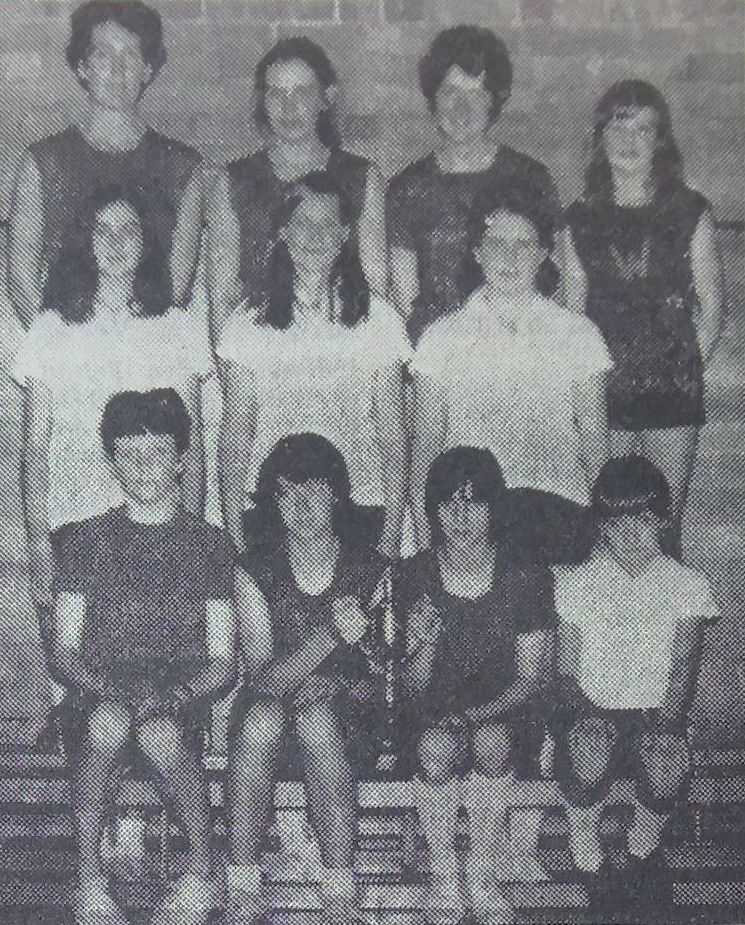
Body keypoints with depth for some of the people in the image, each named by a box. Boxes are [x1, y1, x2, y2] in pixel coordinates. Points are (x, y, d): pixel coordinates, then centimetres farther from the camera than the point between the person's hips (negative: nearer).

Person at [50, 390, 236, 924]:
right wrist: (109, 690, -15)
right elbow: (64, 652, 6)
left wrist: (178, 694, -16)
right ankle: (90, 880, -21)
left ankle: (203, 871, -14)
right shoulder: (85, 540, 10)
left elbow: (223, 663, 6)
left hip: (181, 700, 0)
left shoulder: (209, 544, 9)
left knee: (161, 734, -36)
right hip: (99, 693, 1)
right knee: (108, 721, -36)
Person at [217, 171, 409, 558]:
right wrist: (235, 537, 0)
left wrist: (391, 537, 0)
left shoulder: (377, 319, 5)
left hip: (358, 509, 0)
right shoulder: (249, 322, 5)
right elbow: (234, 435, 5)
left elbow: (393, 434, 4)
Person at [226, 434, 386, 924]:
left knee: (317, 718, -35)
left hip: (347, 707, 0)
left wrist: (339, 687, -21)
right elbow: (264, 678, -12)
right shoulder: (257, 572, -3)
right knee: (261, 718, -34)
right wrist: (332, 634, -26)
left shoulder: (372, 570, -3)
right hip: (271, 702, 1)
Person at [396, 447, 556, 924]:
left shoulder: (526, 577, -6)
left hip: (503, 708, 0)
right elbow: (412, 688, -2)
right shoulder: (413, 575, -4)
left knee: (491, 741, -33)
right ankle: (444, 876, -14)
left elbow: (530, 678, -4)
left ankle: (484, 872, -14)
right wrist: (422, 644, -24)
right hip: (435, 708, 1)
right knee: (437, 746, -32)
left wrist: (479, 713, -20)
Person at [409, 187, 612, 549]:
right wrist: (423, 529, 2)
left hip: (558, 507, 0)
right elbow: (425, 443, 8)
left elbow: (594, 437, 11)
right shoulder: (442, 337, 9)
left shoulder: (577, 334, 10)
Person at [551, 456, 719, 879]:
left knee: (667, 772, -29)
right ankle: (583, 836, 0)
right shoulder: (579, 582, -1)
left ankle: (644, 846, 5)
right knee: (588, 763, -33)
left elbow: (683, 670, -1)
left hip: (656, 709, 1)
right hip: (592, 705, -1)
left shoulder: (688, 585, 0)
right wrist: (576, 714, -19)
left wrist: (669, 718, -18)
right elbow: (566, 668, -1)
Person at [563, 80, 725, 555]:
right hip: (604, 391, 1)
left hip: (673, 391, -1)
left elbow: (711, 309, 4)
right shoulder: (581, 218, 7)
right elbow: (574, 310, 9)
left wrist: (687, 370, -2)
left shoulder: (692, 213, 3)